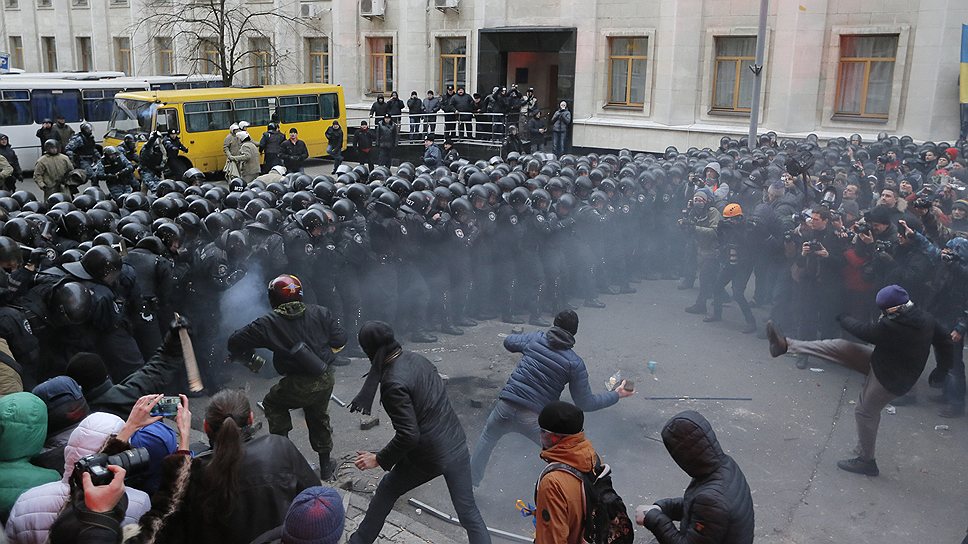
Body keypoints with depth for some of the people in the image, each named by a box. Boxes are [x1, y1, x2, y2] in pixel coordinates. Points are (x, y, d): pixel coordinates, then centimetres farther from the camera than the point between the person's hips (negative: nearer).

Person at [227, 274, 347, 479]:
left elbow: (236, 341, -1)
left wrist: (246, 357, 19)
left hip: (298, 387, -4)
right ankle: (325, 464, 38)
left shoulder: (269, 323, -6)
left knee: (272, 403, 26)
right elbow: (340, 339, 2)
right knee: (319, 416, 28)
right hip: (326, 381, 4)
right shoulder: (320, 313, 0)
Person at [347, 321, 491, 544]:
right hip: (456, 444, 6)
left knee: (386, 492, 21)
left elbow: (408, 435, -24)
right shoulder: (416, 358, -3)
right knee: (469, 513, 11)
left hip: (427, 457, -6)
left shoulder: (393, 383, -24)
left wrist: (379, 459, -11)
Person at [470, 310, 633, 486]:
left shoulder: (536, 339, 2)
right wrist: (617, 394, 12)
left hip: (505, 407, 3)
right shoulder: (575, 364, -5)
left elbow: (509, 342, 21)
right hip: (534, 419, -3)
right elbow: (585, 403, 1)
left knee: (486, 440, 30)